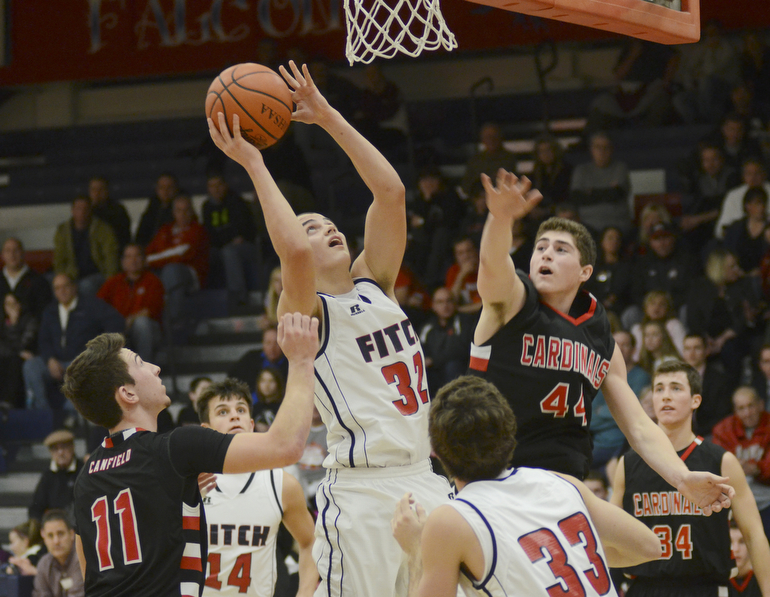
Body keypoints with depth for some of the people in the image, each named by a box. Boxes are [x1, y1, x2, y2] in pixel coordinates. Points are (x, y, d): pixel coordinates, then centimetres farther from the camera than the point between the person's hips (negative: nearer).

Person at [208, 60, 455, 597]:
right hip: (361, 491, -6)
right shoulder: (304, 311, -1)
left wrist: (328, 117, 7)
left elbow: (391, 192, 8)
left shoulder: (374, 285, 16)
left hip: (424, 480, 6)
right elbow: (293, 250, -23)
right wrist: (254, 165, -14)